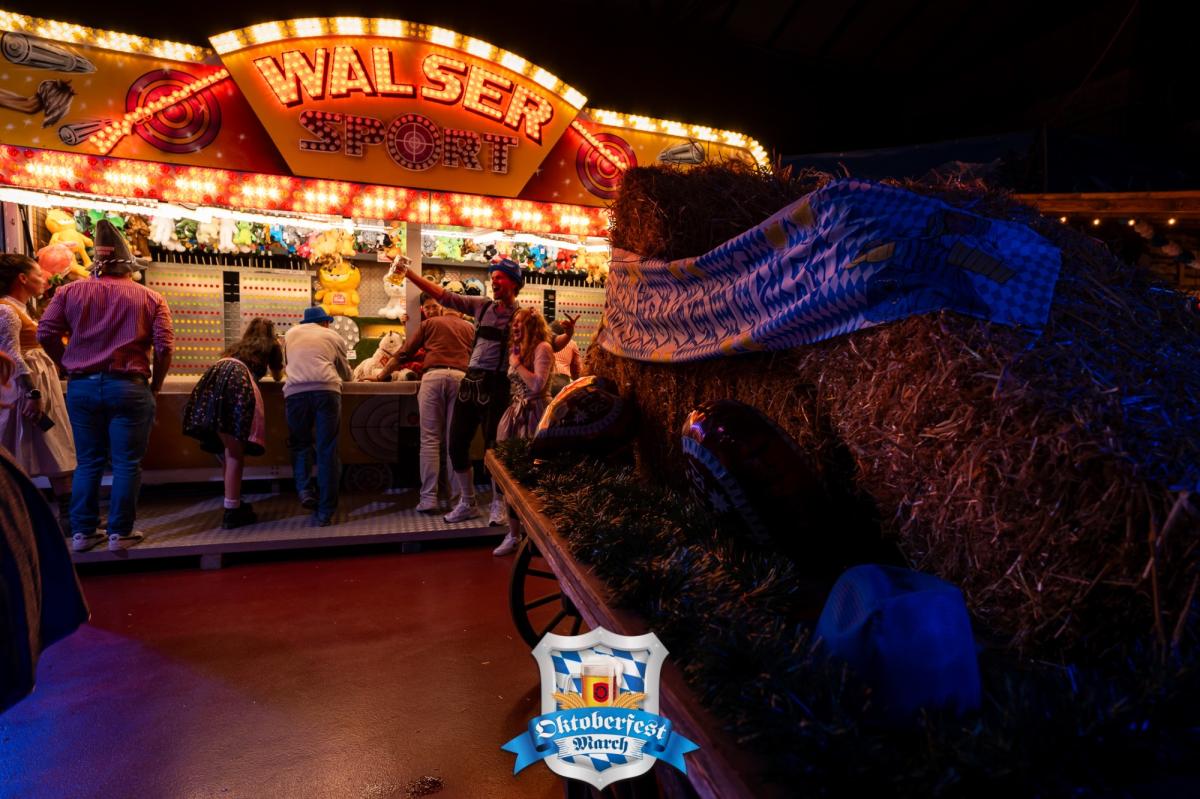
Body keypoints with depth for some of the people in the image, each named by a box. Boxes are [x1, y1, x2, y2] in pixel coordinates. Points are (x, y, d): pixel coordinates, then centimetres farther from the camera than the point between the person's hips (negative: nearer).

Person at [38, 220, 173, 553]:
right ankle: (120, 533, 8)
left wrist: (70, 366, 13)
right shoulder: (150, 298, -1)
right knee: (126, 463, 5)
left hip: (81, 387, 3)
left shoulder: (70, 291, 6)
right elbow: (164, 347, -8)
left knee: (88, 462, 13)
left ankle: (82, 532, 17)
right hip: (128, 387, -3)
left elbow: (46, 333, 0)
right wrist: (154, 386, 4)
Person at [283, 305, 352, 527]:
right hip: (327, 390, -1)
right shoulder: (334, 337, 22)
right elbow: (346, 374, 32)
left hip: (295, 391, 1)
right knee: (327, 451, 3)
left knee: (300, 443, 21)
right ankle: (325, 513, 4)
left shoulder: (290, 333, 27)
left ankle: (304, 490, 0)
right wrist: (350, 374, 55)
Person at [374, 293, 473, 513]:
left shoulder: (428, 324, 19)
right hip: (461, 377, 2)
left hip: (433, 376, -2)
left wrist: (381, 375, 25)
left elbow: (404, 354, 18)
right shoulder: (469, 327, 26)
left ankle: (429, 499, -6)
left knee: (430, 439, -1)